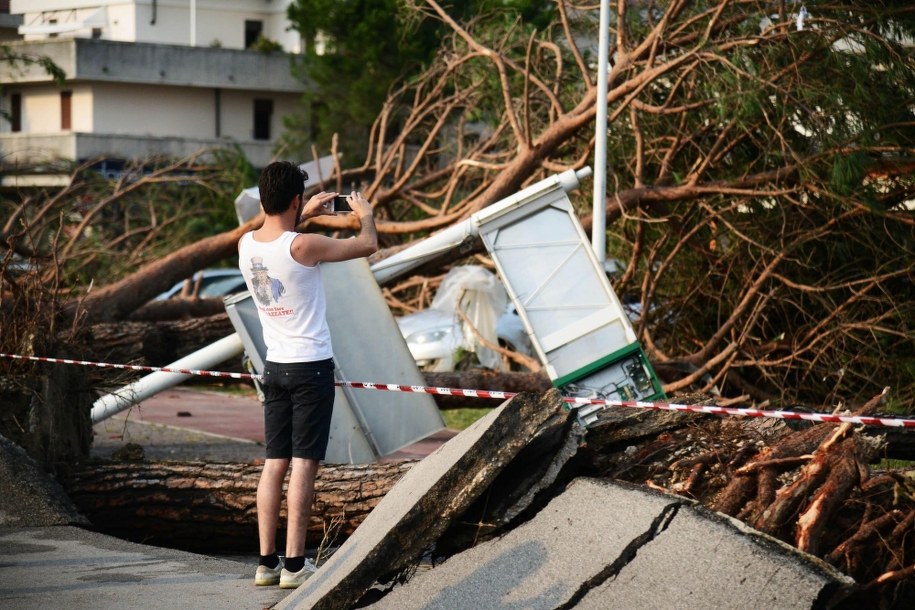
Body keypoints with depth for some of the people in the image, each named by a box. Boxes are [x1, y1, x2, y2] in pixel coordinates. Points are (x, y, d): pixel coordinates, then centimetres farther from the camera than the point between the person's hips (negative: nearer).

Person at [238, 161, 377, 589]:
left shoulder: (246, 245, 1)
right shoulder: (304, 247, -18)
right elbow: (367, 245, -5)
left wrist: (306, 215, 33)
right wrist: (364, 213, 15)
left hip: (275, 365, 6)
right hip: (311, 366, -6)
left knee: (274, 463, 9)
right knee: (304, 463, -3)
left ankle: (266, 561, 10)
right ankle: (294, 564, -3)